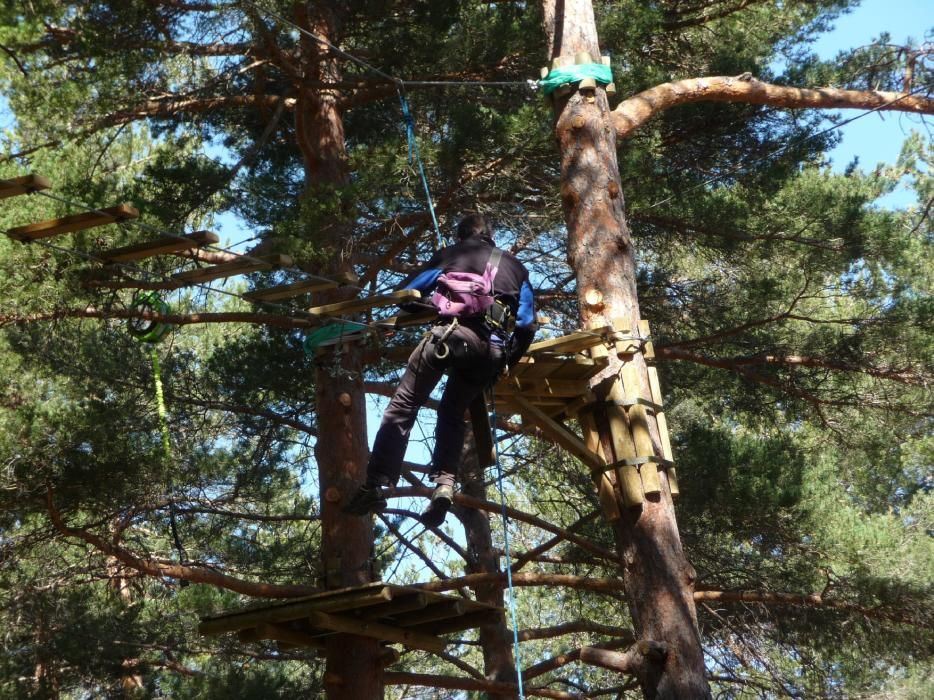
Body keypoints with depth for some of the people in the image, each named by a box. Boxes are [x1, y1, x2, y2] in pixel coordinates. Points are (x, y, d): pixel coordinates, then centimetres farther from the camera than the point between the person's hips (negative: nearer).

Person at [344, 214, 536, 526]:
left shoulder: (450, 254, 24)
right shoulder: (515, 266, 30)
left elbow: (405, 291, 20)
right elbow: (527, 324, 19)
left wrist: (427, 307, 40)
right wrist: (507, 362, 27)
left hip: (454, 332, -3)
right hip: (494, 348, 3)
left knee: (403, 404, -2)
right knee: (452, 414, 20)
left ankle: (376, 486, -16)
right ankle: (444, 484, -2)